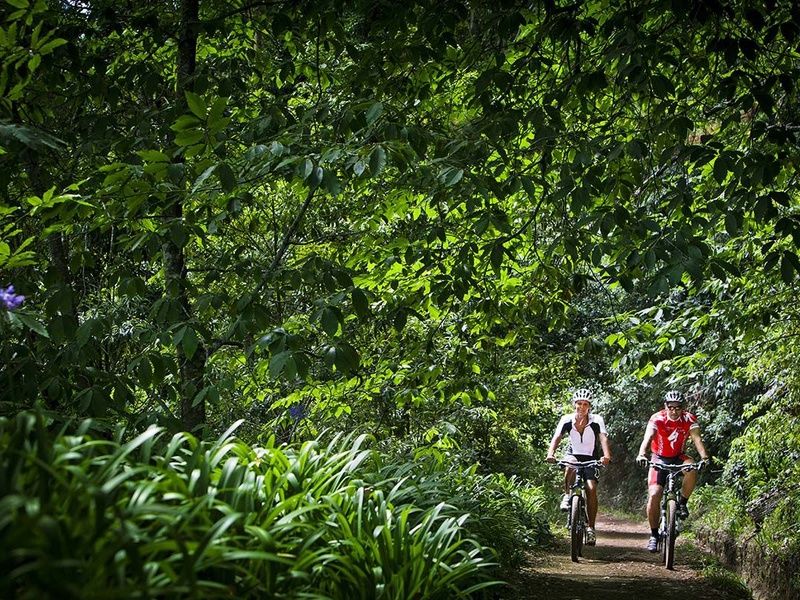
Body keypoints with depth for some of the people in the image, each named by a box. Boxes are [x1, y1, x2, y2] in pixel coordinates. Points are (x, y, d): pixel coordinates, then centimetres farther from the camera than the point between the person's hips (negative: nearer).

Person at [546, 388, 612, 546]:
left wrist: (606, 456, -47)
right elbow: (556, 437, -22)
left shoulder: (596, 420, -15)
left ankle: (591, 528, -11)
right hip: (573, 455, 0)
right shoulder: (567, 420, -12)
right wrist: (550, 454, -41)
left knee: (591, 488, -19)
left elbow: (603, 439, -27)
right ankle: (567, 495, -14)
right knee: (570, 466, -37)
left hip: (590, 458, 0)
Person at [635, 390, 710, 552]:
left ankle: (682, 503, -10)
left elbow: (697, 438, -28)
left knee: (692, 468, -33)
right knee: (654, 496, -15)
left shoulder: (689, 419, -16)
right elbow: (648, 437, -36)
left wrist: (704, 457, -47)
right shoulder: (657, 419, -21)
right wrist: (641, 454, -55)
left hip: (678, 457, 1)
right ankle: (654, 534, 0)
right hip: (659, 458, -1)